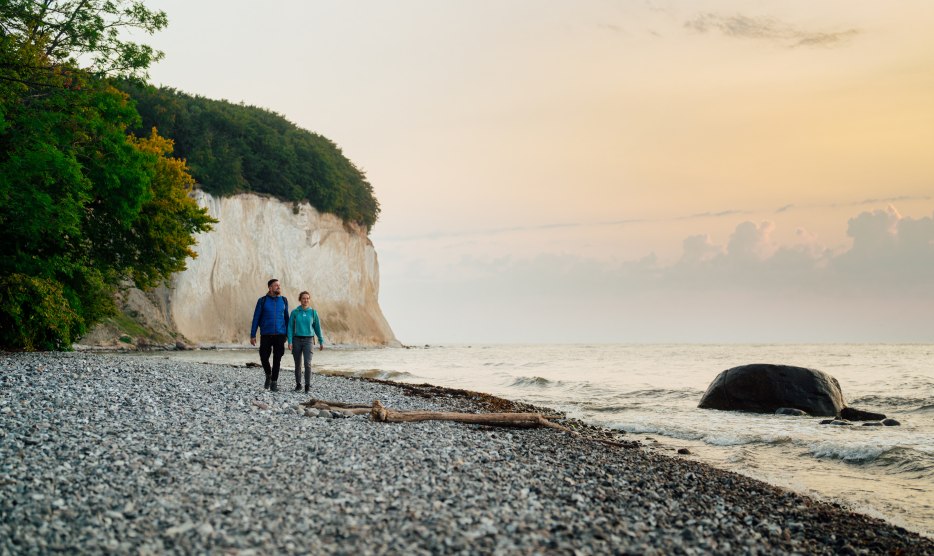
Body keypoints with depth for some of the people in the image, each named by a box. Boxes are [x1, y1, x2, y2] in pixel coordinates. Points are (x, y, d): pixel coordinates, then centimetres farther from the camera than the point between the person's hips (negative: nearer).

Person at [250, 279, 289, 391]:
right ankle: (268, 375, 25)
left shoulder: (284, 300, 4)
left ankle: (274, 382, 9)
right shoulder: (262, 301, -3)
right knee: (264, 357, -3)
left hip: (280, 335, 1)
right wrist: (252, 335, -3)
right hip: (266, 335, -1)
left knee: (277, 359, 0)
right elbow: (256, 318, 0)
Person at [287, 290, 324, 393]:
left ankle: (307, 386, -6)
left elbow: (317, 327, 7)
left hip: (308, 340, -1)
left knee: (307, 363, -14)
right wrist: (290, 342, -11)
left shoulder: (313, 312, 0)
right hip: (297, 340, 1)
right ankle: (298, 384, 22)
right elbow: (291, 328, -2)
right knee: (298, 364, 8)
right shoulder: (295, 312, -2)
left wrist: (321, 342, 9)